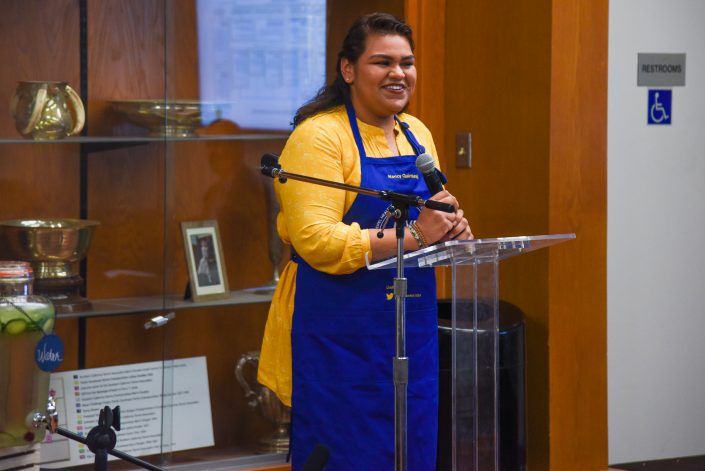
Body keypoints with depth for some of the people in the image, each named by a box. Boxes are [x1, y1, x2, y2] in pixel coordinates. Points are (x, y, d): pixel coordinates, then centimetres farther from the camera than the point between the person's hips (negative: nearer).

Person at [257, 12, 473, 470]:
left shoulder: (418, 133, 13)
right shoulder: (319, 136, -11)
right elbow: (316, 240, -21)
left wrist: (451, 231, -1)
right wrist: (411, 237, -24)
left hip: (412, 326, 7)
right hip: (340, 339, -7)